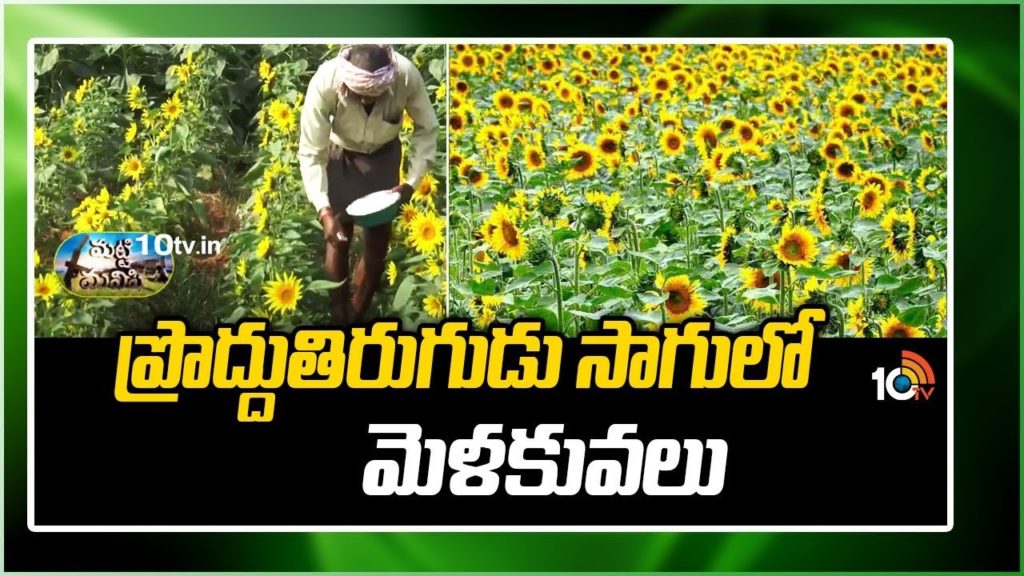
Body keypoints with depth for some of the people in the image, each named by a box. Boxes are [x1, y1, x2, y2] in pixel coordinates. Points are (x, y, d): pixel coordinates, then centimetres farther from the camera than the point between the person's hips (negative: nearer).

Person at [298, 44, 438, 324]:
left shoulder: (407, 76, -34)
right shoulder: (325, 82, -37)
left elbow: (427, 129, -14)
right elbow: (311, 152, -29)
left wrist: (412, 181, -22)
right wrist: (324, 210, -37)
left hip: (384, 156, 2)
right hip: (340, 156, -2)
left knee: (378, 241, 4)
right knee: (339, 239, -2)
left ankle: (355, 319, 24)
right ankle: (337, 320, 16)